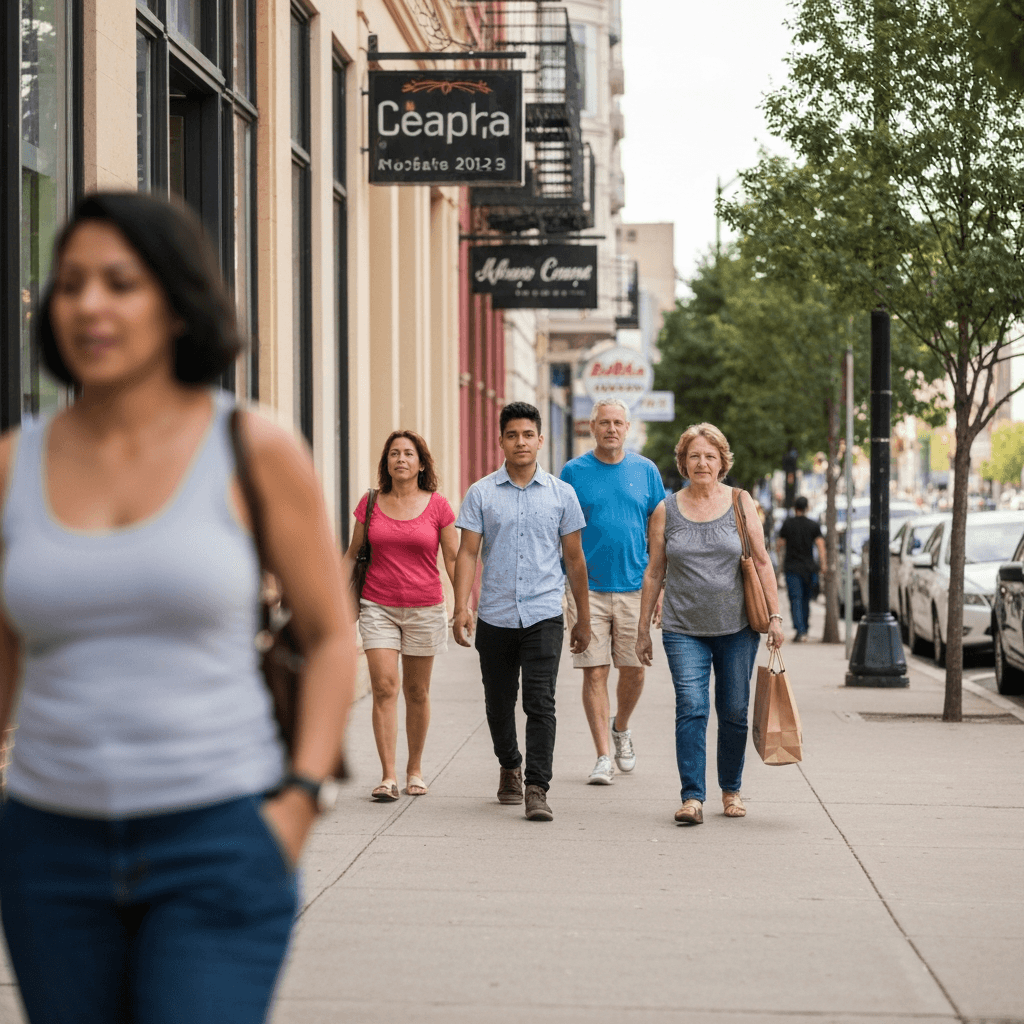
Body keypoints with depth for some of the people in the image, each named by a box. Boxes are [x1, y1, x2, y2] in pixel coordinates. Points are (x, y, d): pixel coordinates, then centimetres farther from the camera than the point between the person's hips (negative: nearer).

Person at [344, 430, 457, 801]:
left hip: (424, 609, 0)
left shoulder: (437, 506, -1)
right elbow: (353, 554, 12)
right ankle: (387, 777, -11)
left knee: (417, 692, 8)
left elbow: (453, 559, 3)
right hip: (377, 607, 0)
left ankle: (415, 770, 23)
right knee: (384, 687, -10)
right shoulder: (370, 504, 3)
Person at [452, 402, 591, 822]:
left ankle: (537, 789, -12)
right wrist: (461, 607, -13)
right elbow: (467, 552, 0)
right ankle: (509, 766, 36)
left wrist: (584, 618, 12)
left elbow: (574, 559, 11)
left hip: (543, 615, -1)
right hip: (494, 616, 1)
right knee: (499, 704, 12)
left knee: (540, 703, -12)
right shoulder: (481, 493, 4)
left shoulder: (561, 494, 6)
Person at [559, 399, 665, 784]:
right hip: (587, 587, -1)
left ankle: (621, 728, 32)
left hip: (634, 586, 1)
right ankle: (603, 756, 3)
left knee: (634, 670, 4)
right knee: (595, 671, -3)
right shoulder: (574, 472, 2)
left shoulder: (645, 470, 6)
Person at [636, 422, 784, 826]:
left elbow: (762, 562, 5)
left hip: (737, 627, 1)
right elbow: (654, 573, 9)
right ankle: (692, 797, -12)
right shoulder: (666, 511, 5)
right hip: (684, 629, -1)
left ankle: (731, 790, 22)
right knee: (691, 709, -12)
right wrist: (643, 630, 8)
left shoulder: (740, 503, 4)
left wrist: (774, 615, -3)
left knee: (734, 712, 6)